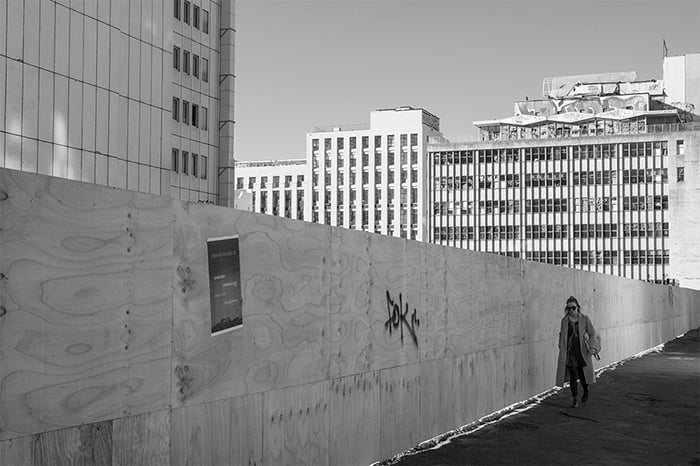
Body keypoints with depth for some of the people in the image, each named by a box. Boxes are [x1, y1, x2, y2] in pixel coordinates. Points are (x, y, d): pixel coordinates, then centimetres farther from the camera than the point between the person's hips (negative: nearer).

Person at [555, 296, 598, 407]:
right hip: (570, 352, 1)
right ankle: (575, 399, 4)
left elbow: (592, 334, 2)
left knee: (583, 375, 5)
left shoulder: (585, 319, -2)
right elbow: (562, 335, 14)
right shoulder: (564, 320, 4)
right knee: (573, 376, -5)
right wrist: (561, 347, 9)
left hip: (582, 351, -1)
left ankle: (586, 392, 36)